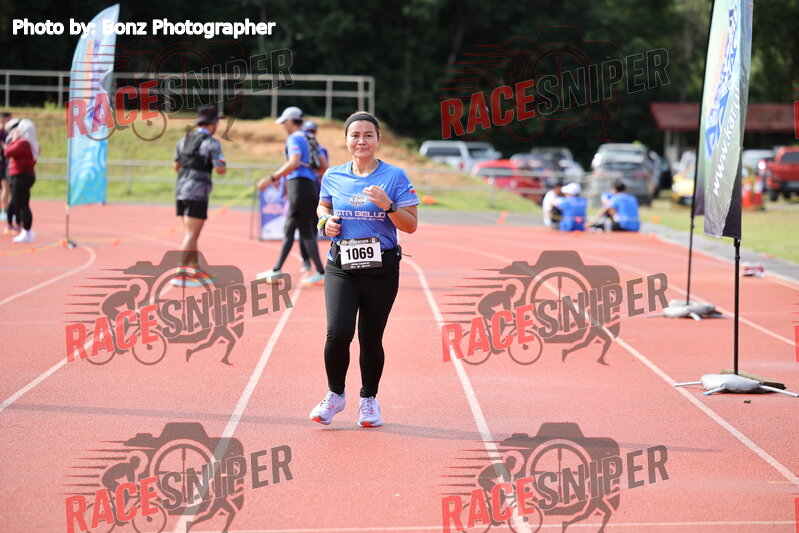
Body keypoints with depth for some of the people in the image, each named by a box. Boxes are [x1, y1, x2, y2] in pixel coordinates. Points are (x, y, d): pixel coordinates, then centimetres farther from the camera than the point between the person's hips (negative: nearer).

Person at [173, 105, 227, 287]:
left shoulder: (184, 140, 12)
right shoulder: (211, 143, -9)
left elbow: (177, 166, 19)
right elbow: (220, 169, -16)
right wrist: (224, 167, 6)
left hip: (181, 190, 8)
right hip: (197, 192, -8)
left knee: (190, 233, 17)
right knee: (191, 235, -7)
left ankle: (196, 270, 26)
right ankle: (180, 275, -13)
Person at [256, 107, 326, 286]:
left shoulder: (294, 138, -7)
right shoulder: (307, 139, 20)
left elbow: (294, 162, -23)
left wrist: (271, 179, -23)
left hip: (300, 185, -10)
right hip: (309, 184, 10)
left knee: (306, 231, -8)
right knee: (289, 230, 14)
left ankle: (321, 273, -8)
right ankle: (277, 271, 19)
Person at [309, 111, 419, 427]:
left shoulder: (395, 177, -1)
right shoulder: (333, 176, 6)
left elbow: (411, 226, -2)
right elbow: (323, 205, 26)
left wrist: (388, 205, -19)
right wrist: (326, 221, 4)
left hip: (381, 269, -1)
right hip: (341, 267, 1)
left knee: (371, 338, 4)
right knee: (338, 332, -14)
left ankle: (369, 399, 26)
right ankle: (335, 394, 9)